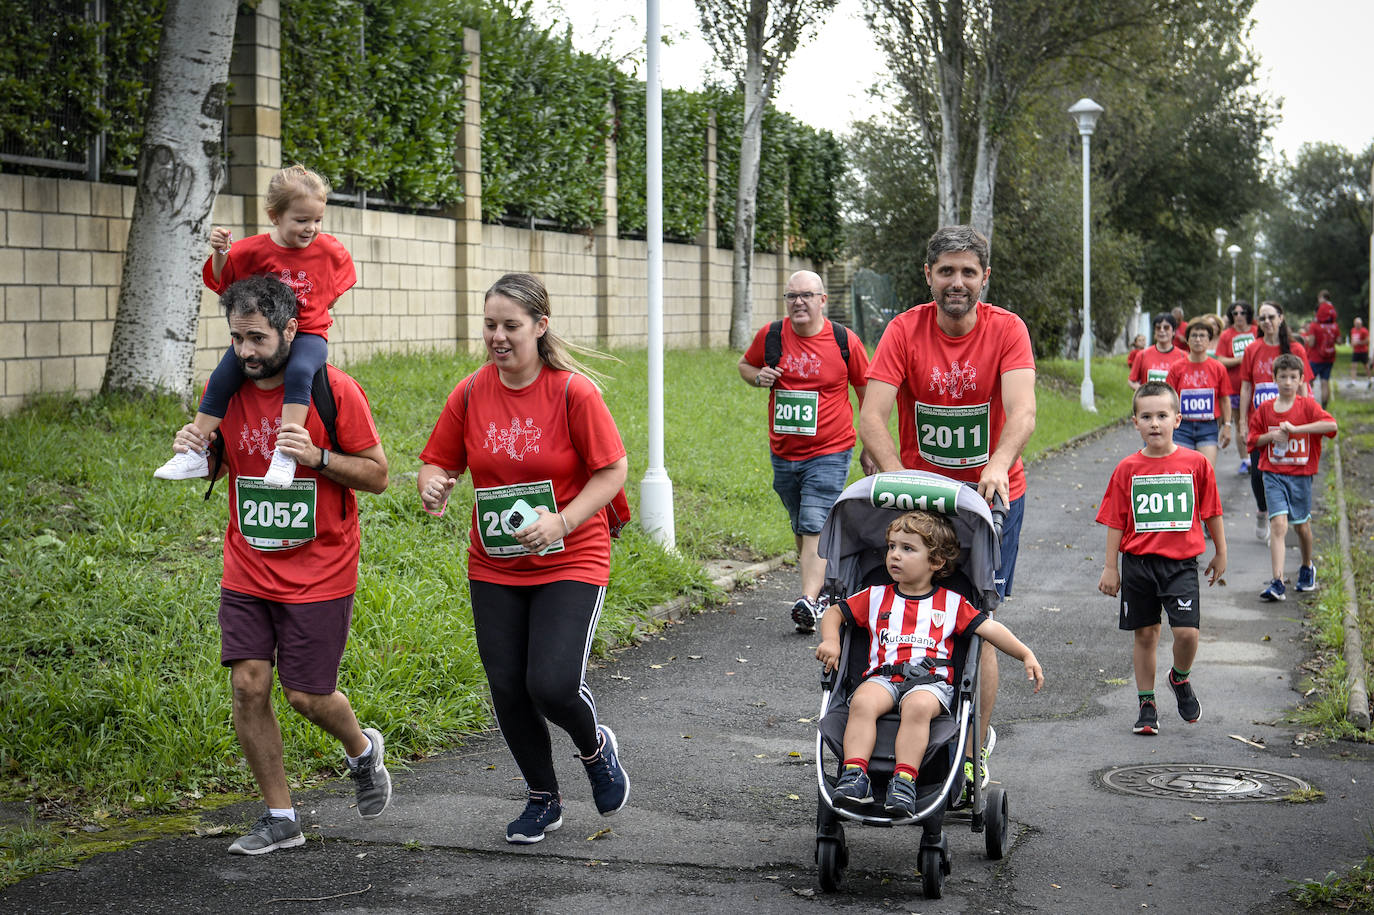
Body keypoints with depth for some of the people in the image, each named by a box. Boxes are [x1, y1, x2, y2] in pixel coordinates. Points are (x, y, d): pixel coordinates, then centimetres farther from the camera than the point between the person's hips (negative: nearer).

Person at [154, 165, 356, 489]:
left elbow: (335, 289, 17)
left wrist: (318, 309, 3)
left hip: (308, 334, -2)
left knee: (299, 372, -34)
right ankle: (194, 453, -3)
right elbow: (221, 282, 6)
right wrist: (219, 253, -12)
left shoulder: (329, 250, -3)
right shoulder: (254, 250, -5)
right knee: (221, 378, -14)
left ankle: (286, 454, -37)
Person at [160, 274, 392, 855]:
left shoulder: (335, 391, -13)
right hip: (247, 568, 4)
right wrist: (192, 449, -9)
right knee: (248, 685, -3)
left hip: (318, 573, -4)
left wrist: (317, 456, -24)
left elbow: (377, 475, -7)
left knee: (307, 694, 0)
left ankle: (362, 751, 34)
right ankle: (280, 819, 11)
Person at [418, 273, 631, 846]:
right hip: (494, 566, 4)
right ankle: (543, 799, 27)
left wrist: (562, 522, -21)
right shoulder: (470, 393, 0)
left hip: (569, 562, -4)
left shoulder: (573, 391, -12)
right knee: (508, 690, 4)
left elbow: (612, 471, -9)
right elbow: (439, 461, 8)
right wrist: (433, 487, -16)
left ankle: (597, 747, 20)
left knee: (552, 685, -16)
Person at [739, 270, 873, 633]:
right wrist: (758, 377, -6)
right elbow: (745, 365, 19)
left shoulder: (845, 341, -6)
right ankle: (825, 587, 31)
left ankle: (808, 601, -21)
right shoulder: (770, 336, 0)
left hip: (829, 453, -4)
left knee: (815, 526, -16)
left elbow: (867, 394, 5)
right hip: (783, 454, 4)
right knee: (801, 529, 14)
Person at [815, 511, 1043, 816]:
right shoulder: (876, 597, 22)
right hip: (883, 677, 2)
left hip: (931, 679, -2)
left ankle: (904, 780, -42)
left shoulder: (952, 603, 16)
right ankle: (854, 774, -39)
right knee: (862, 701, -33)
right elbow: (834, 612, 27)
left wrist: (1027, 655, 0)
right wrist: (830, 641, 6)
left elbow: (990, 628, 12)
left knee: (918, 706, -38)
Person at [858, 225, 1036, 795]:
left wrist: (997, 465, -43)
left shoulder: (1007, 330, -10)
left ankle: (975, 750, 8)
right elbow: (871, 416, -17)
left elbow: (1022, 411, -24)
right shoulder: (905, 330, -9)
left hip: (992, 494, -1)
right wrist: (897, 476, -33)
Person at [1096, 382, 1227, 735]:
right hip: (1137, 562, 1)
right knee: (1144, 634, 7)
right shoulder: (1128, 469, 1)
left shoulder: (1196, 463, -1)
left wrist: (1220, 554, 14)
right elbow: (1116, 521, 5)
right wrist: (1110, 567, 4)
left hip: (1181, 563, -1)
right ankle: (1146, 704, 21)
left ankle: (1181, 678, 21)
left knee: (1187, 631, -11)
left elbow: (1212, 513, 9)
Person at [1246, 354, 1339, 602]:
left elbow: (1331, 425, -19)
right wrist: (1270, 436, -10)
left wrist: (1295, 428, -24)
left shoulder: (1307, 406, -3)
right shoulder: (1264, 409, 4)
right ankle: (1277, 582, -19)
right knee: (1278, 524, -14)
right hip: (1273, 474, 0)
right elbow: (1253, 440, 11)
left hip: (1301, 474, 0)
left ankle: (1307, 567, 41)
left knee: (1302, 525, 13)